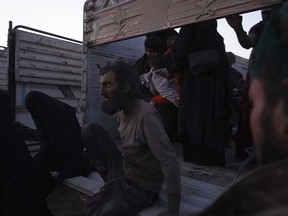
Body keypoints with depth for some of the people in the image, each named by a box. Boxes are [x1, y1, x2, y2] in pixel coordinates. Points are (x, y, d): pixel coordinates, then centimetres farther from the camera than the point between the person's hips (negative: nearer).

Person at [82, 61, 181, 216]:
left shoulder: (146, 115, -30)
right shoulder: (119, 111, -3)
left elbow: (170, 163, -32)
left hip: (139, 188, -7)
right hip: (122, 170, 7)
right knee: (90, 130, -4)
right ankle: (109, 177, 3)